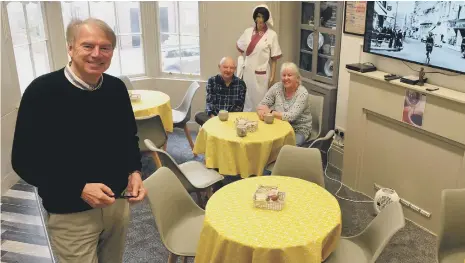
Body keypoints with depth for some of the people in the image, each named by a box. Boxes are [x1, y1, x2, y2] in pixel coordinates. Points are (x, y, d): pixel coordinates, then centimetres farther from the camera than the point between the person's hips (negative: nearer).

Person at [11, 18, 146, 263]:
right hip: (71, 214, -4)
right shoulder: (42, 91, -16)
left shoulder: (116, 88, -3)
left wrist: (134, 172, -8)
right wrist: (79, 189, -22)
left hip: (118, 202, 5)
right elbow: (24, 160, -14)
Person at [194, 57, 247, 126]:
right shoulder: (212, 81, 4)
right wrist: (213, 117, -24)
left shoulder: (240, 83, 4)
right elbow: (209, 102, -5)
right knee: (198, 116, -28)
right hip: (214, 116, 1)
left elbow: (239, 105, -1)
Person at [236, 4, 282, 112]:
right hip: (247, 71, 4)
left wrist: (272, 76, -7)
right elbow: (239, 46, 20)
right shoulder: (248, 31, 3)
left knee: (260, 100, 3)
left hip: (261, 73, -3)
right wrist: (241, 62, 8)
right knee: (246, 99, 12)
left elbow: (274, 59, -5)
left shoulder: (272, 35, -7)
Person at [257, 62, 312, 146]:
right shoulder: (277, 87, -3)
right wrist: (262, 111, -25)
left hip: (299, 130, -4)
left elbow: (291, 116, -25)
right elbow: (261, 105, -2)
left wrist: (270, 112, -23)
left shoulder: (302, 93, -16)